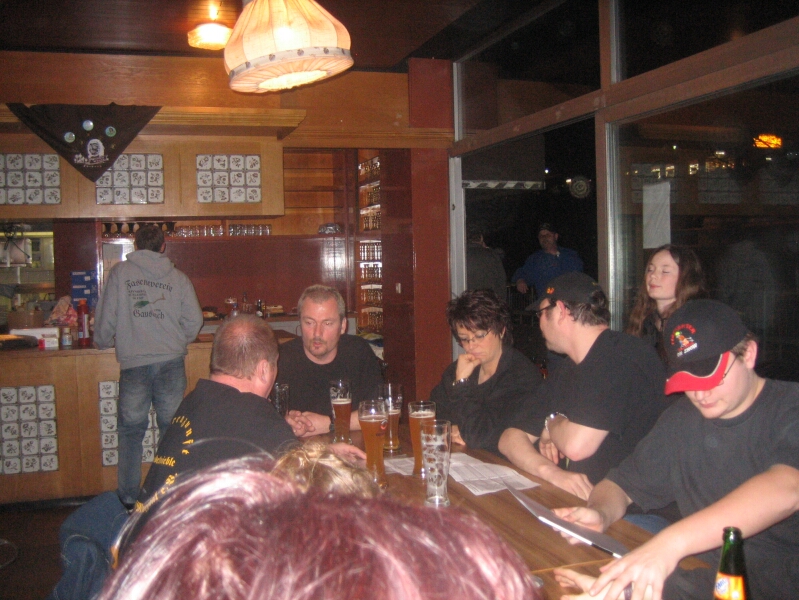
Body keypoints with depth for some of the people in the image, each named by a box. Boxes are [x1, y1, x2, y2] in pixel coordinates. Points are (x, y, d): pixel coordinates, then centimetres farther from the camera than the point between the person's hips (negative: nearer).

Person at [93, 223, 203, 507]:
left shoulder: (120, 272, 3)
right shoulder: (177, 277, 6)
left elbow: (106, 316, 1)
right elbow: (195, 320, 3)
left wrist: (103, 342, 21)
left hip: (133, 362, -1)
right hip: (171, 362, 1)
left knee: (131, 429, 10)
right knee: (172, 428, 9)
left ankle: (128, 495, 14)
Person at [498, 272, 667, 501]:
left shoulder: (624, 356, -15)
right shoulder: (564, 371, 14)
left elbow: (576, 445, -22)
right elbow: (510, 437, 8)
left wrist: (551, 423, 1)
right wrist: (550, 471, -13)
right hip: (575, 498, 7)